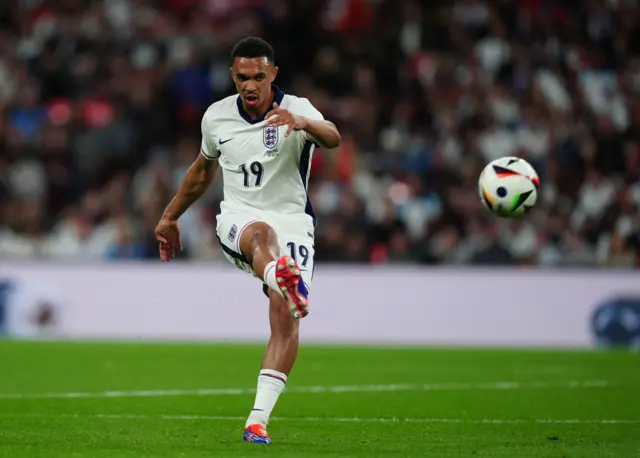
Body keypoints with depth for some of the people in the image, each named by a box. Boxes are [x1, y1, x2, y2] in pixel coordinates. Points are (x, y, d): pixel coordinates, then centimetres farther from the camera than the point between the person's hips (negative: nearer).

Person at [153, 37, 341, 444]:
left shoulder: (295, 109, -7)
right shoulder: (216, 116, 6)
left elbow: (333, 138, -31)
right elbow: (204, 168, 26)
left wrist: (302, 123, -53)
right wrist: (171, 217, 35)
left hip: (292, 221, -1)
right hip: (237, 220, 1)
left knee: (285, 316, -19)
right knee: (262, 232, -38)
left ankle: (258, 420, -17)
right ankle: (281, 277, -76)